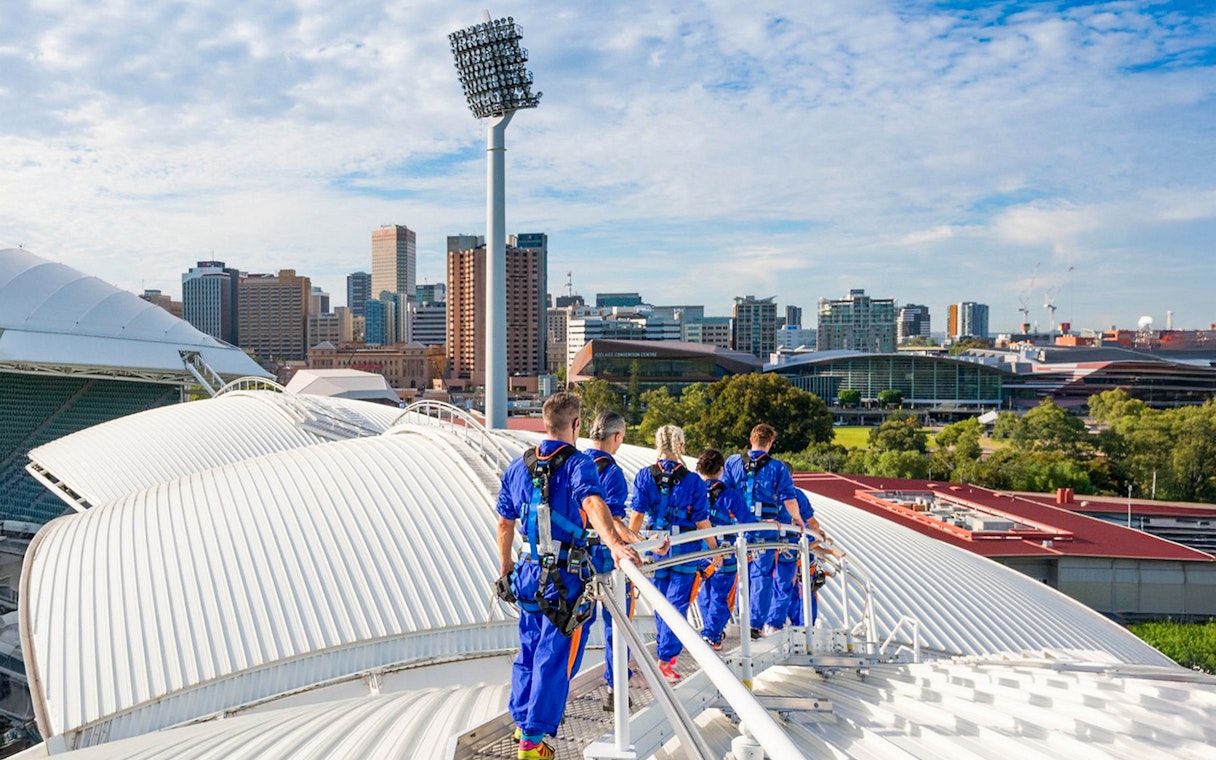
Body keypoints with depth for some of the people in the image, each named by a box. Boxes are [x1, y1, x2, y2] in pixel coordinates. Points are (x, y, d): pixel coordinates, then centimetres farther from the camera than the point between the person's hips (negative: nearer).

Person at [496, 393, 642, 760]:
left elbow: (505, 524, 13)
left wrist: (505, 569, 25)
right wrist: (614, 543, -49)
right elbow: (592, 502, -34)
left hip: (529, 573, 6)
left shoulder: (518, 465, 6)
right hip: (565, 577, -6)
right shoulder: (578, 463, -13)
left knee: (529, 649, 22)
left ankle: (522, 721, 36)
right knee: (554, 657, 4)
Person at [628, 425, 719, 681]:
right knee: (677, 603, 3)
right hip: (685, 549, -3)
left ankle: (664, 651, 33)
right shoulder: (693, 481, -9)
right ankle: (665, 658, -2)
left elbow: (637, 515, -5)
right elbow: (702, 522, -6)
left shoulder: (645, 476, -4)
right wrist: (714, 549, 7)